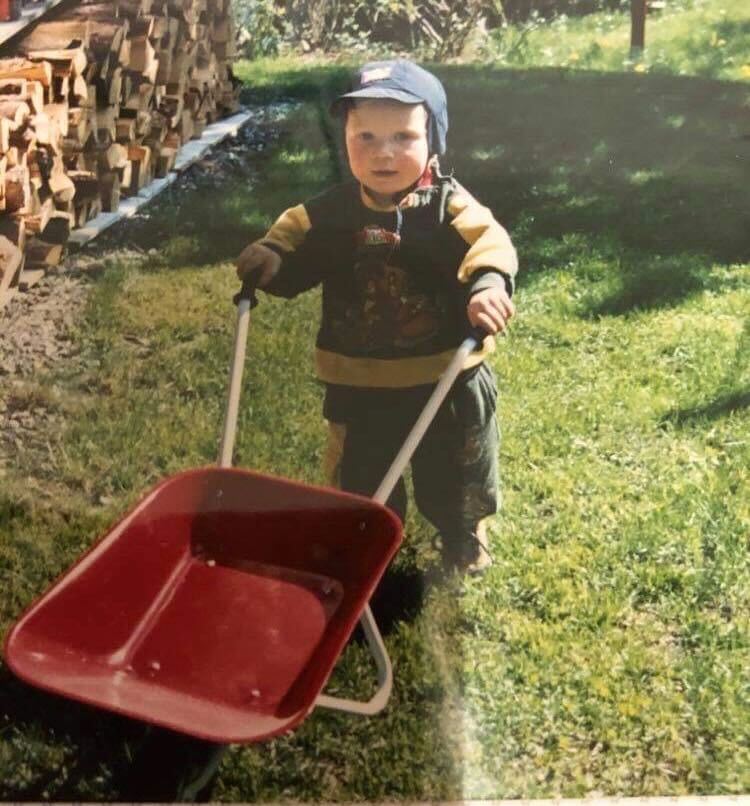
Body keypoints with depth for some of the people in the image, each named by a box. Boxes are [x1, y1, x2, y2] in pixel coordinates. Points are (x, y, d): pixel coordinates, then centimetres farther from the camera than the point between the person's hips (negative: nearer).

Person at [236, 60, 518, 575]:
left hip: (445, 381, -1)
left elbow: (487, 246, -29)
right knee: (359, 482, 19)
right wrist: (267, 260, -21)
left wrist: (487, 286, -50)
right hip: (359, 386, 2)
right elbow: (294, 248, 2)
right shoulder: (330, 214, -6)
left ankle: (466, 540, 49)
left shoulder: (452, 209, -15)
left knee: (455, 477, 21)